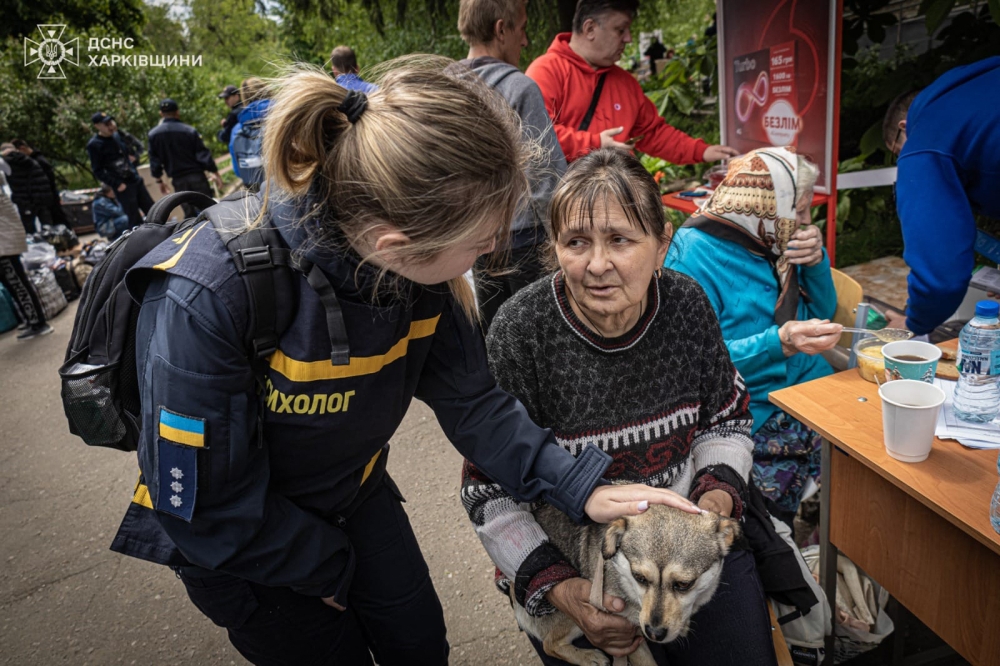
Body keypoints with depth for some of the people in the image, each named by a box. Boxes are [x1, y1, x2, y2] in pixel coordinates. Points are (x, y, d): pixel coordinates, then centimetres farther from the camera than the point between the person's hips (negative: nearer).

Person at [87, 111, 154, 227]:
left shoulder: (118, 137, 11)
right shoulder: (94, 145, -9)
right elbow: (97, 171, -12)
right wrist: (116, 184, -17)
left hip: (136, 180, 7)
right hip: (122, 186, -7)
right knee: (135, 220, -5)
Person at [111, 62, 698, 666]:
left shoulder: (421, 267, -23)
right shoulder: (204, 298, -39)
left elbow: (471, 400, -12)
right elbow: (206, 506, -27)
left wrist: (579, 486, -22)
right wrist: (327, 566, -11)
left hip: (357, 494, 4)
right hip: (235, 542, -3)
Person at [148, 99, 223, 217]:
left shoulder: (153, 134, 2)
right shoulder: (189, 131, -5)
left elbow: (154, 161, 5)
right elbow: (203, 154, -5)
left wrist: (160, 181, 14)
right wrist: (215, 173, 2)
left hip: (178, 180, 2)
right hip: (196, 176, -2)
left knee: (190, 214, 7)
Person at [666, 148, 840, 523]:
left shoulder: (776, 243, 11)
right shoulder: (694, 254, -13)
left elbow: (822, 312, 17)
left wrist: (816, 260, 0)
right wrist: (779, 344, -33)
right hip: (752, 416, -7)